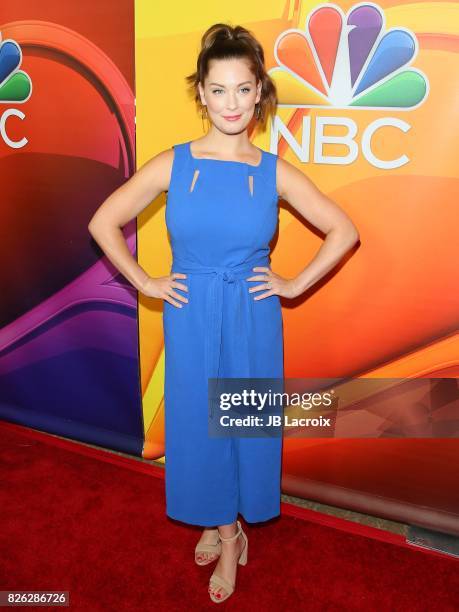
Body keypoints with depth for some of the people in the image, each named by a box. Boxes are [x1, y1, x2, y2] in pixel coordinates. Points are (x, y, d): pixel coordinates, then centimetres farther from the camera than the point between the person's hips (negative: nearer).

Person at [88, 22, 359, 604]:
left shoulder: (275, 173, -5)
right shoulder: (172, 164, -5)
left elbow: (344, 232, 1)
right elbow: (102, 223, 0)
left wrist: (294, 284, -3)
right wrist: (146, 282, -2)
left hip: (252, 319, 0)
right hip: (190, 318, 1)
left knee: (246, 424, 11)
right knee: (198, 422, 12)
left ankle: (229, 526, 38)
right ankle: (223, 528, 38)